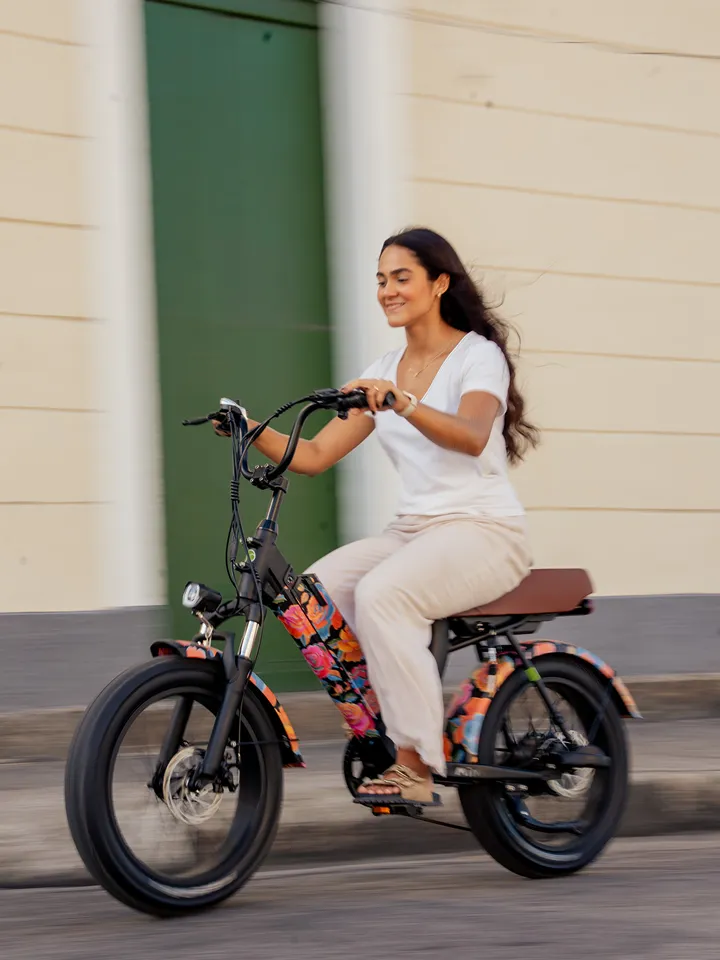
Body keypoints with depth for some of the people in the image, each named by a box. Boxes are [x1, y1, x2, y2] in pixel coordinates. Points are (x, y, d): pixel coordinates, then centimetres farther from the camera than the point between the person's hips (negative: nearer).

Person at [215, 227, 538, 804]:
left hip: (484, 532, -7)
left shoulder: (478, 355, -6)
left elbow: (472, 435, -28)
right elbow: (314, 455, 9)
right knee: (316, 588, -19)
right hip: (413, 530, 7)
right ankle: (376, 728, -10)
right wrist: (251, 430, -7)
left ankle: (415, 763, -28)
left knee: (380, 593, -32)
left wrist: (402, 403, -44)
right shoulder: (385, 372, 15)